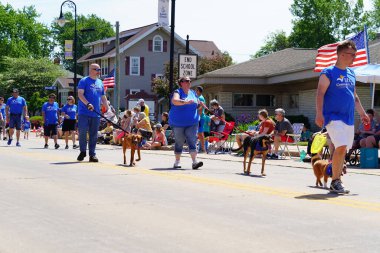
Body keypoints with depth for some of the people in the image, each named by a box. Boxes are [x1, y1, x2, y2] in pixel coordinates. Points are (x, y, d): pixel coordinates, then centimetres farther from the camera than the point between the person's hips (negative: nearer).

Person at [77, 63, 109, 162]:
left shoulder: (100, 83, 18)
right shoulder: (84, 81, -1)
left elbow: (103, 97, 24)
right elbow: (80, 94, -11)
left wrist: (107, 108, 13)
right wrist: (88, 104, -25)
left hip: (96, 113, 5)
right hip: (84, 112, -5)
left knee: (93, 135, 5)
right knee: (82, 132, -8)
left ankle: (92, 154, 9)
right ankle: (82, 151, 9)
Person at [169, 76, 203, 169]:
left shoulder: (193, 93, 12)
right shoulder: (178, 92, -5)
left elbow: (196, 105, 24)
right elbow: (174, 101, -27)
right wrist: (185, 102, -40)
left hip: (192, 123, 4)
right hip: (178, 122, -4)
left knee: (192, 141, -8)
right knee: (179, 142, 5)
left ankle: (194, 162, -16)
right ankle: (177, 161, 18)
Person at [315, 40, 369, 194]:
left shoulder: (351, 74, 16)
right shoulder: (328, 73, -5)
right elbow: (320, 94, -12)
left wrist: (362, 113, 24)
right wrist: (319, 114, -22)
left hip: (349, 118, 7)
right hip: (334, 117, -7)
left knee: (342, 150, 8)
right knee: (341, 147, -19)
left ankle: (337, 182, 18)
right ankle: (335, 181, -8)